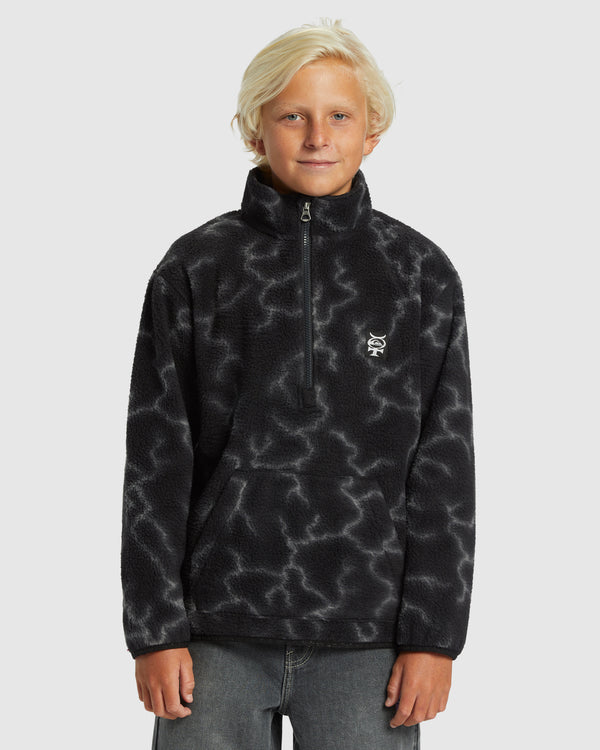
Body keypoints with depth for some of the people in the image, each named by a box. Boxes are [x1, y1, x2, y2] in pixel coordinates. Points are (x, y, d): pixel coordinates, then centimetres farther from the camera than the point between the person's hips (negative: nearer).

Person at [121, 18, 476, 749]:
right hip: (219, 638, 0)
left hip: (368, 641, 0)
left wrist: (434, 634, -2)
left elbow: (445, 465, 3)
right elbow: (155, 462, 2)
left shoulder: (422, 274, 3)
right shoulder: (195, 269, 2)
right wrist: (154, 631, -2)